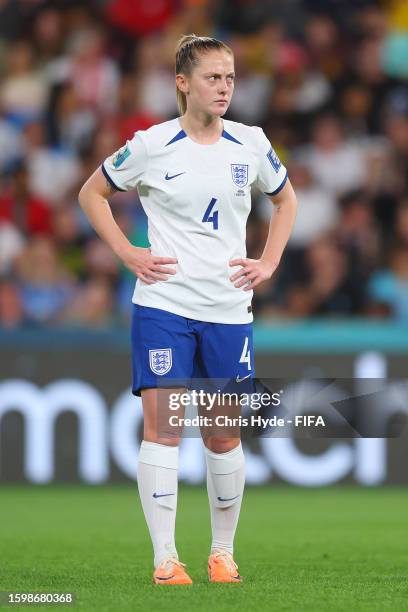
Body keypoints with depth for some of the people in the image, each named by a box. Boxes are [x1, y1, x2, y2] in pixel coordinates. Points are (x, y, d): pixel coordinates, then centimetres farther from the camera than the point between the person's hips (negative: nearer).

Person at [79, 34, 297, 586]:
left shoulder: (251, 145, 4)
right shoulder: (152, 146, -4)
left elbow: (285, 199, 22)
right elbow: (92, 193, 9)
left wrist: (269, 262, 9)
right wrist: (128, 254, -1)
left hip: (228, 308, 3)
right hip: (163, 304, -3)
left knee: (224, 434, 6)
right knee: (162, 423, -10)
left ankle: (223, 552, 20)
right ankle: (165, 558, -7)